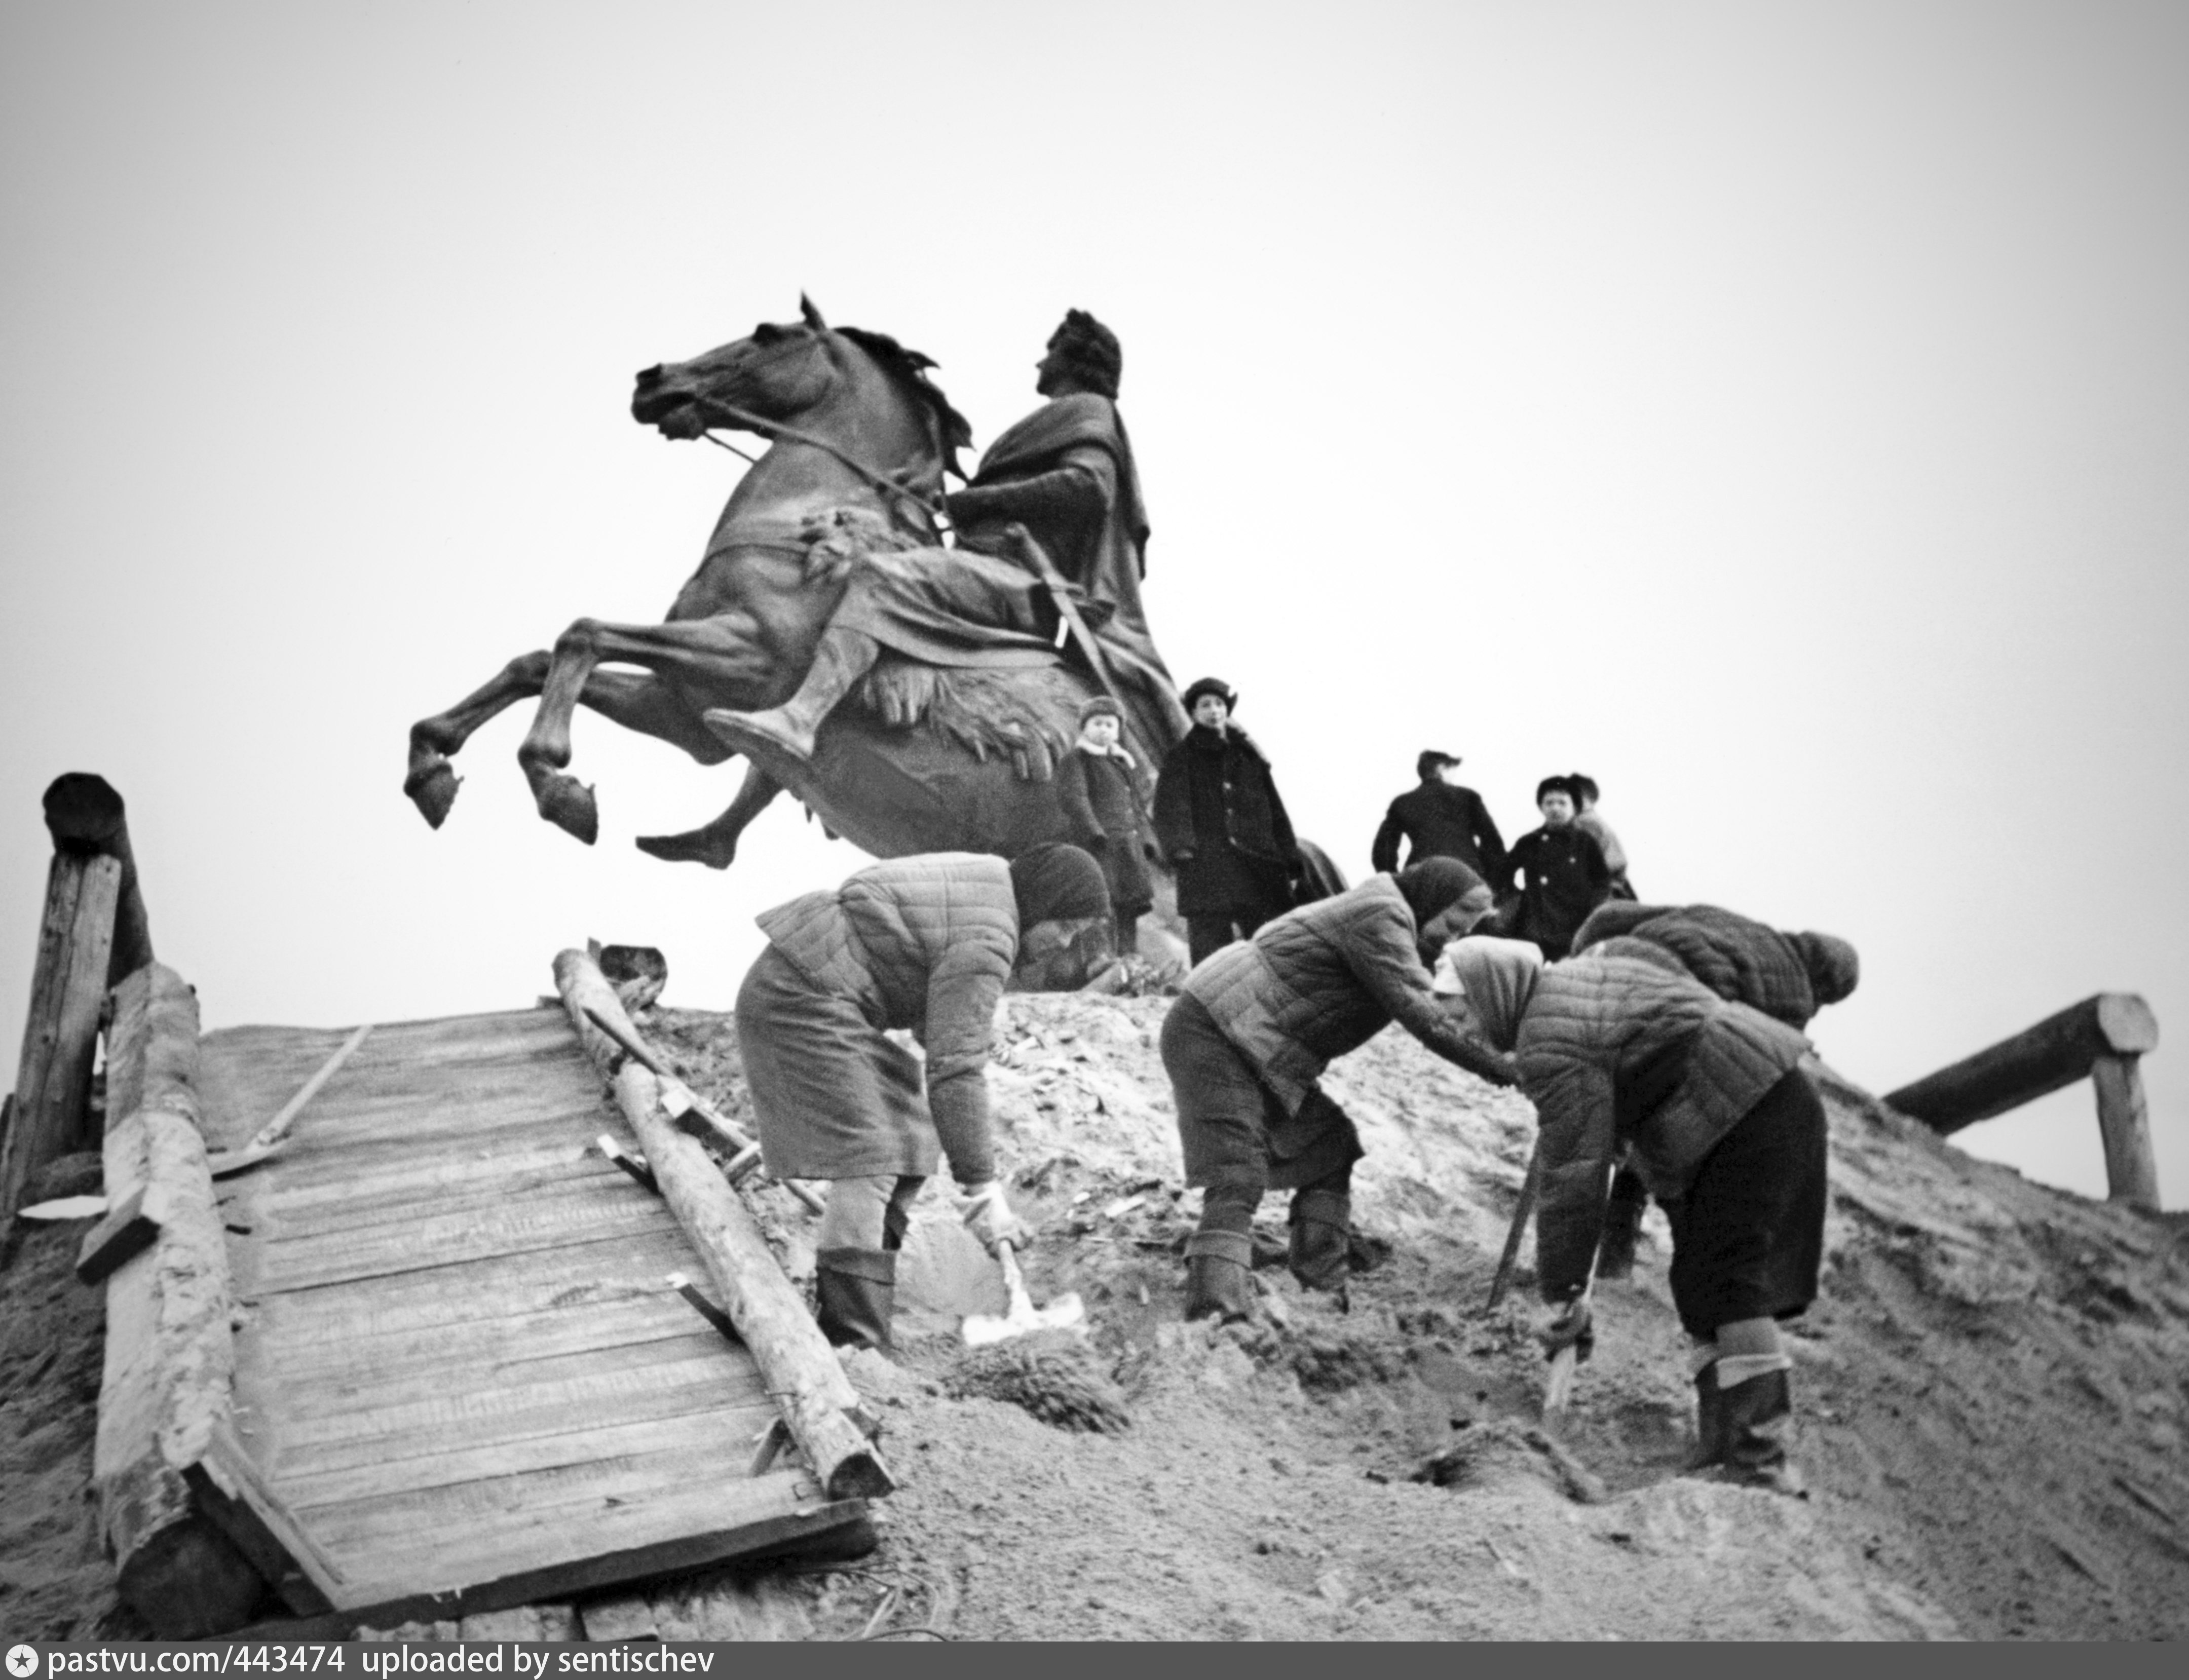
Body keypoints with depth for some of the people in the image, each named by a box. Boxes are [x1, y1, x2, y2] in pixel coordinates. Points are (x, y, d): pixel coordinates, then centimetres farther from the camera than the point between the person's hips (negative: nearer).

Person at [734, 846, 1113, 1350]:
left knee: (903, 1138, 12)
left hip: (802, 983, 11)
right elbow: (955, 1070, -22)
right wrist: (980, 1188, -17)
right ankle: (852, 1341, -19)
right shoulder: (985, 944, -19)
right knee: (867, 1165, -16)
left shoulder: (990, 881, 12)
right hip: (802, 997, -11)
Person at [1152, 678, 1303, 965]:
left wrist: (1291, 865, 9)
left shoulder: (1249, 756, 18)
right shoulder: (1182, 759, 8)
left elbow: (1275, 812, 16)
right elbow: (1170, 809, -5)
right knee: (1210, 960, -7)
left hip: (1260, 871, 4)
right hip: (1207, 874, -4)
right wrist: (1179, 846, -24)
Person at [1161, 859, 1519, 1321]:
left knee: (1328, 1150, 11)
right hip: (1212, 1034, -10)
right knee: (1237, 1180, -20)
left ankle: (1323, 1290, 10)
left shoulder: (1391, 923, 17)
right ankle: (1215, 1309, -28)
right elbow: (1423, 1017, -23)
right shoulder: (1381, 916, -16)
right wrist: (1495, 1067, -20)